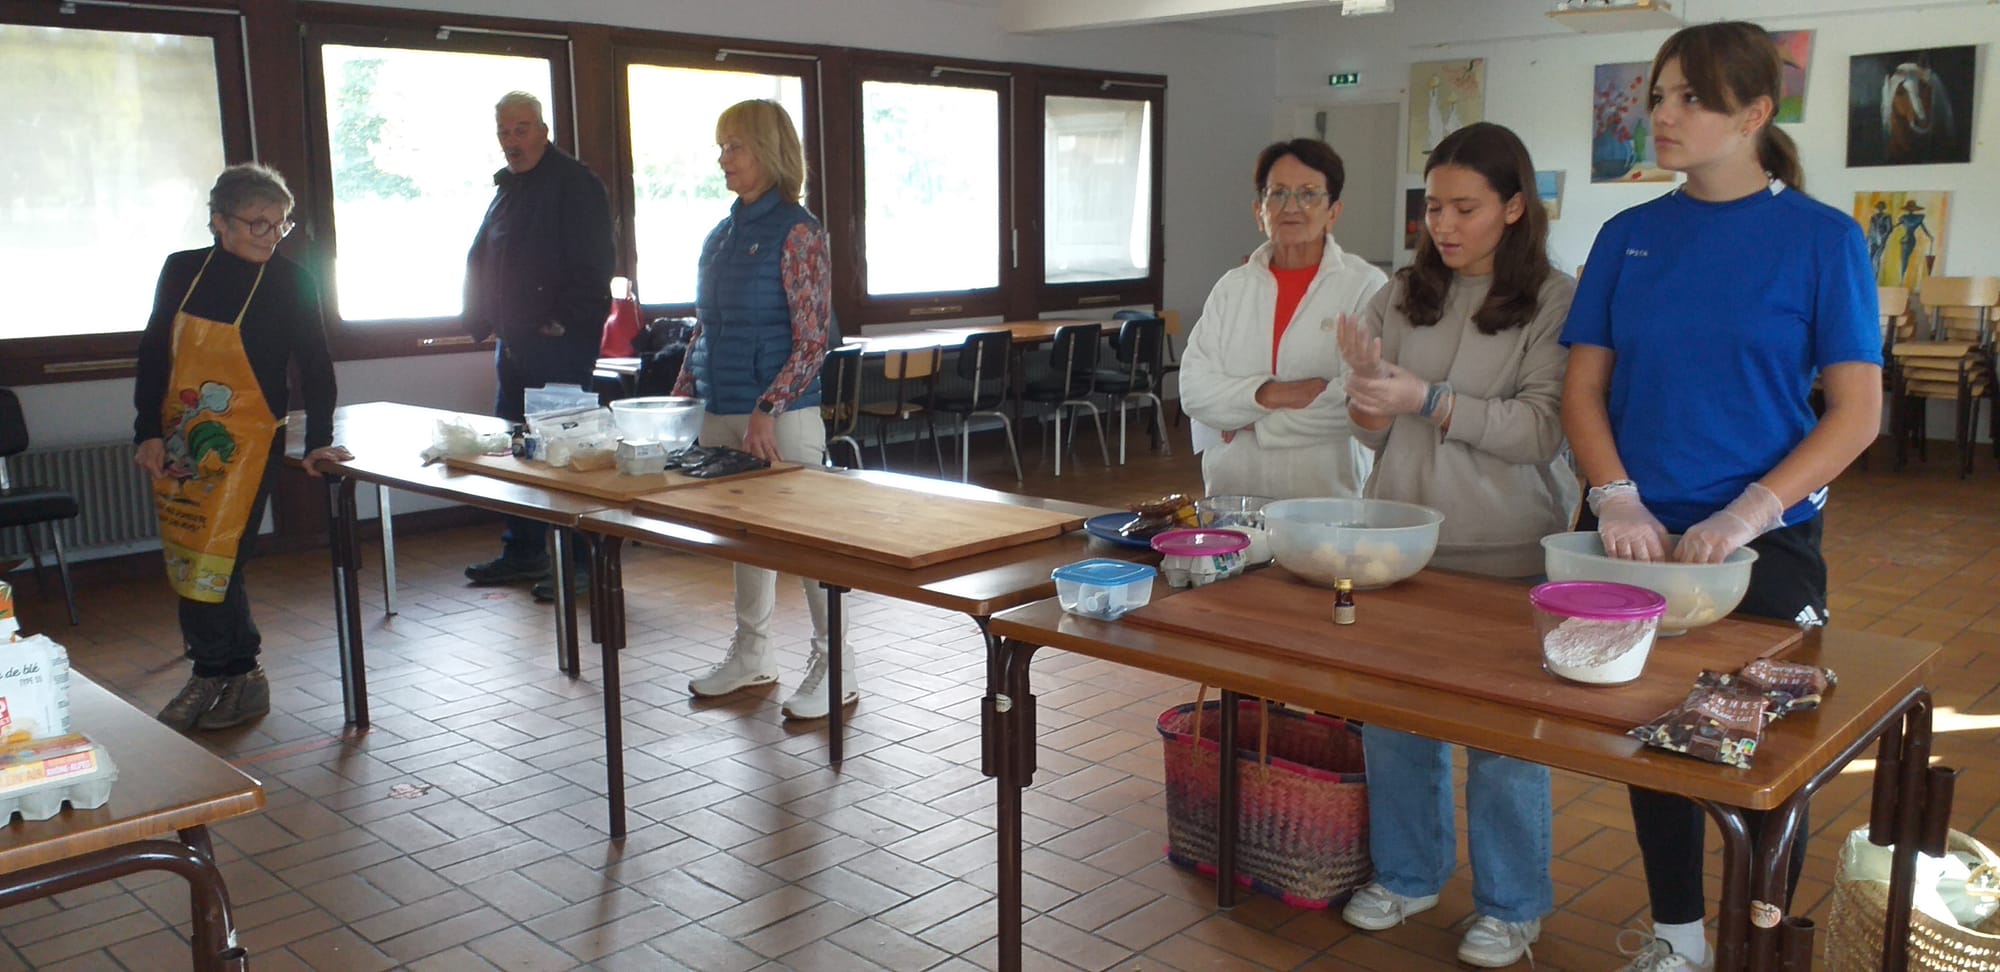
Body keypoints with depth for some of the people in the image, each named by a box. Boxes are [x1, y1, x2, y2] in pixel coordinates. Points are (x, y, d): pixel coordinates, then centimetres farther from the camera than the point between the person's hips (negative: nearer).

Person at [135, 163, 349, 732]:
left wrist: (318, 441, -7)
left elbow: (315, 366, -3)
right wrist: (148, 432, 2)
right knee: (185, 566, 7)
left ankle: (214, 679, 9)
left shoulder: (290, 282, -6)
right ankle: (238, 678, 19)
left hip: (244, 443, -5)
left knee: (212, 563, -8)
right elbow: (153, 355, 8)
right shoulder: (182, 271, 3)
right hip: (177, 443, 5)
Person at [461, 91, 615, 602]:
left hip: (561, 343, -9)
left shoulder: (574, 184, -8)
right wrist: (480, 319, 12)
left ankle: (575, 560, 1)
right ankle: (522, 552, 25)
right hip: (514, 344, 9)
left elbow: (593, 266, -16)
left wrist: (565, 323, -19)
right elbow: (480, 263, 24)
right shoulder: (506, 189, 19)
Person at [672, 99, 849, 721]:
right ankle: (751, 656, 29)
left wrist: (766, 410, -21)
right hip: (721, 413, 8)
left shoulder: (797, 232, -9)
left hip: (782, 415, -8)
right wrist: (682, 395, 11)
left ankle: (836, 670, 8)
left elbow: (813, 339, -14)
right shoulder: (723, 233, 14)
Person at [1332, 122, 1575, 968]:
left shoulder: (1553, 301, -6)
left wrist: (1428, 400, -22)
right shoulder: (1404, 295, 6)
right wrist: (1367, 389, -15)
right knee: (1392, 716, 12)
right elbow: (1371, 433, 7)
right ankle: (1408, 873, 34)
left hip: (1503, 551, -4)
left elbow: (1539, 429, -15)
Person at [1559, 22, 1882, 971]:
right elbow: (1583, 388, 3)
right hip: (1638, 537, 3)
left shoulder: (1821, 236, -5)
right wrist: (1618, 499, -13)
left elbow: (1856, 411, -7)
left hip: (1761, 545, -3)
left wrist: (1748, 513, -19)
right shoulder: (1629, 235, 4)